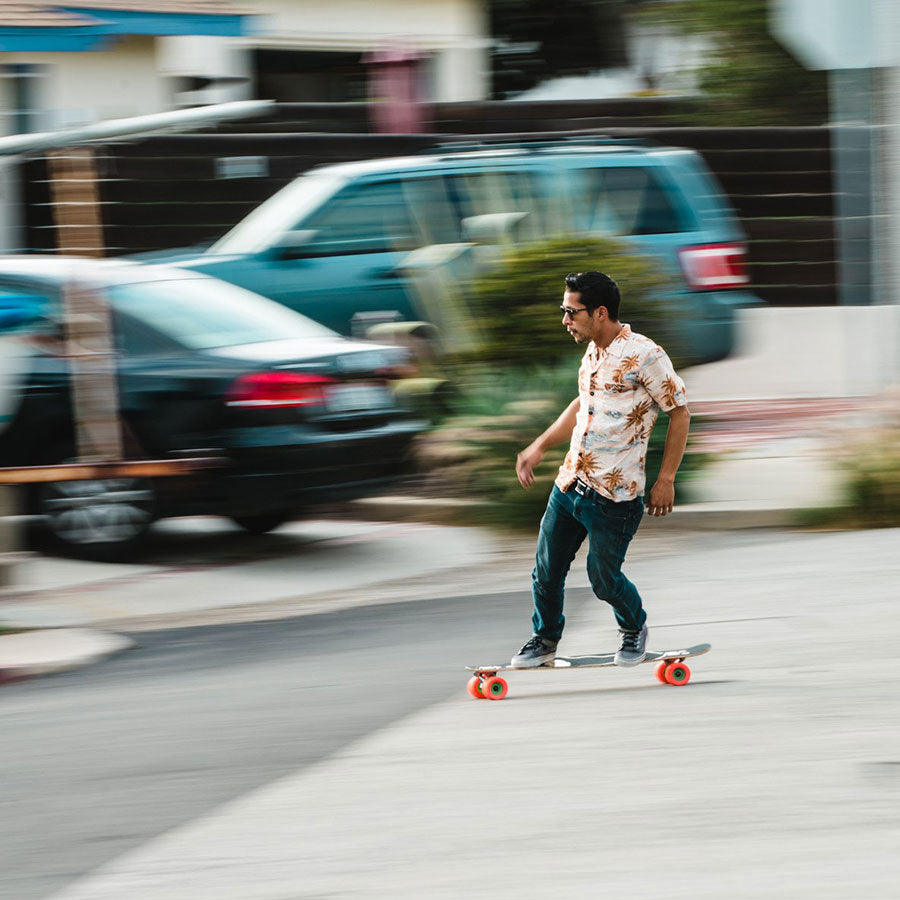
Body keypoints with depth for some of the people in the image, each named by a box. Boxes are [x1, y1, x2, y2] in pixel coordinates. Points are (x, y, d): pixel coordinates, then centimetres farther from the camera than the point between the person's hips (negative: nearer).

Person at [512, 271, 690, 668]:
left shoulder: (644, 356, -15)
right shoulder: (593, 352, 9)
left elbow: (679, 412, -9)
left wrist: (666, 480, -9)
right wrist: (538, 448, 23)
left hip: (614, 496, -7)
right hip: (570, 483, 7)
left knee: (603, 579, 0)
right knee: (546, 570, 7)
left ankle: (634, 628, 29)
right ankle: (545, 639, 27)